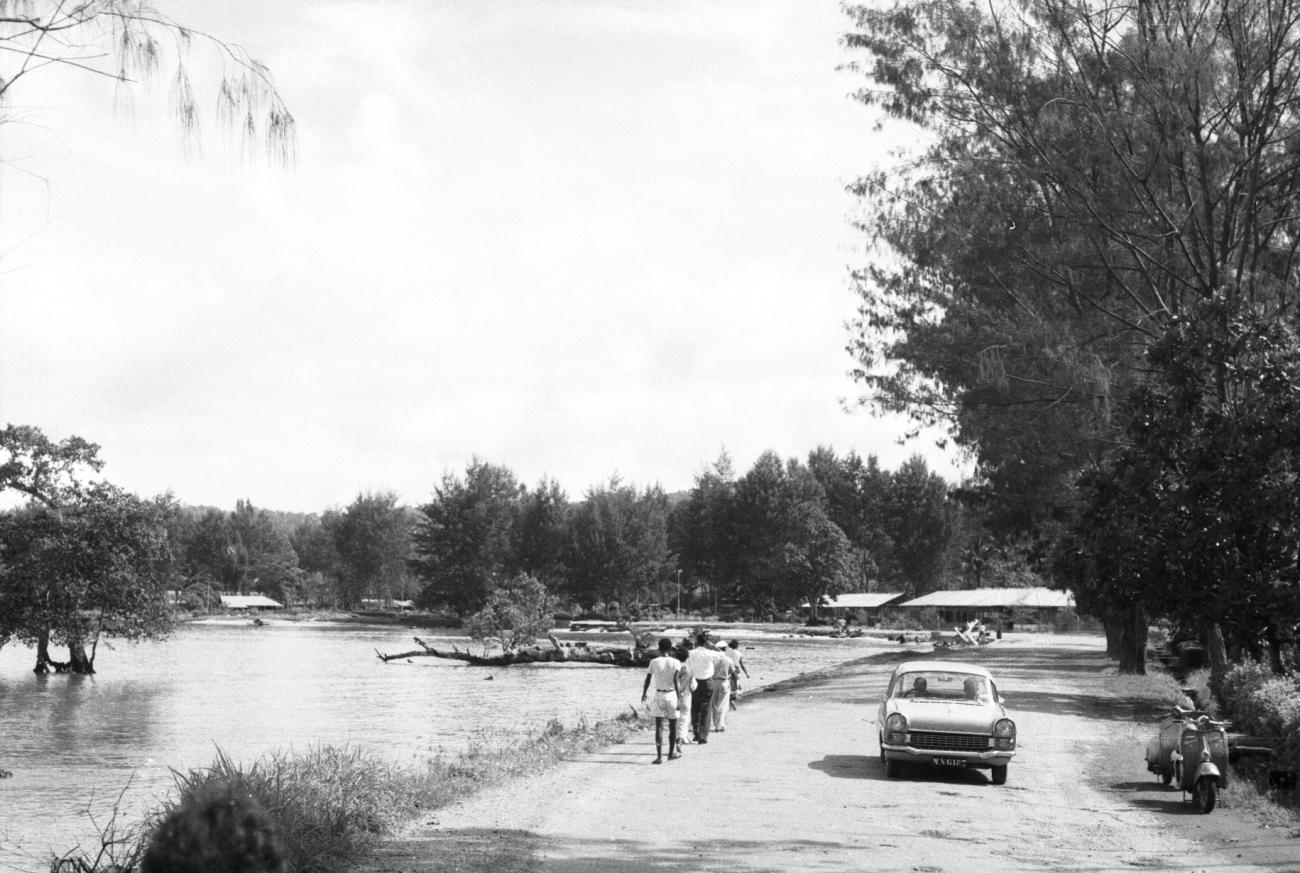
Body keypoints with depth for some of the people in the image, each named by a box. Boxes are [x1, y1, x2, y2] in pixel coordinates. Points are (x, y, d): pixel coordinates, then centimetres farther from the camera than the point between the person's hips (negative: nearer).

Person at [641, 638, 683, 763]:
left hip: (659, 696, 0)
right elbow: (676, 681, -13)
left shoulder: (654, 662, -1)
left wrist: (644, 694, 21)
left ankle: (659, 756, -12)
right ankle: (671, 753, 28)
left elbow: (647, 680, 4)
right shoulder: (676, 662, -4)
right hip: (672, 695, 0)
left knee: (659, 726, -1)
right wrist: (679, 699, -12)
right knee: (673, 726, 15)